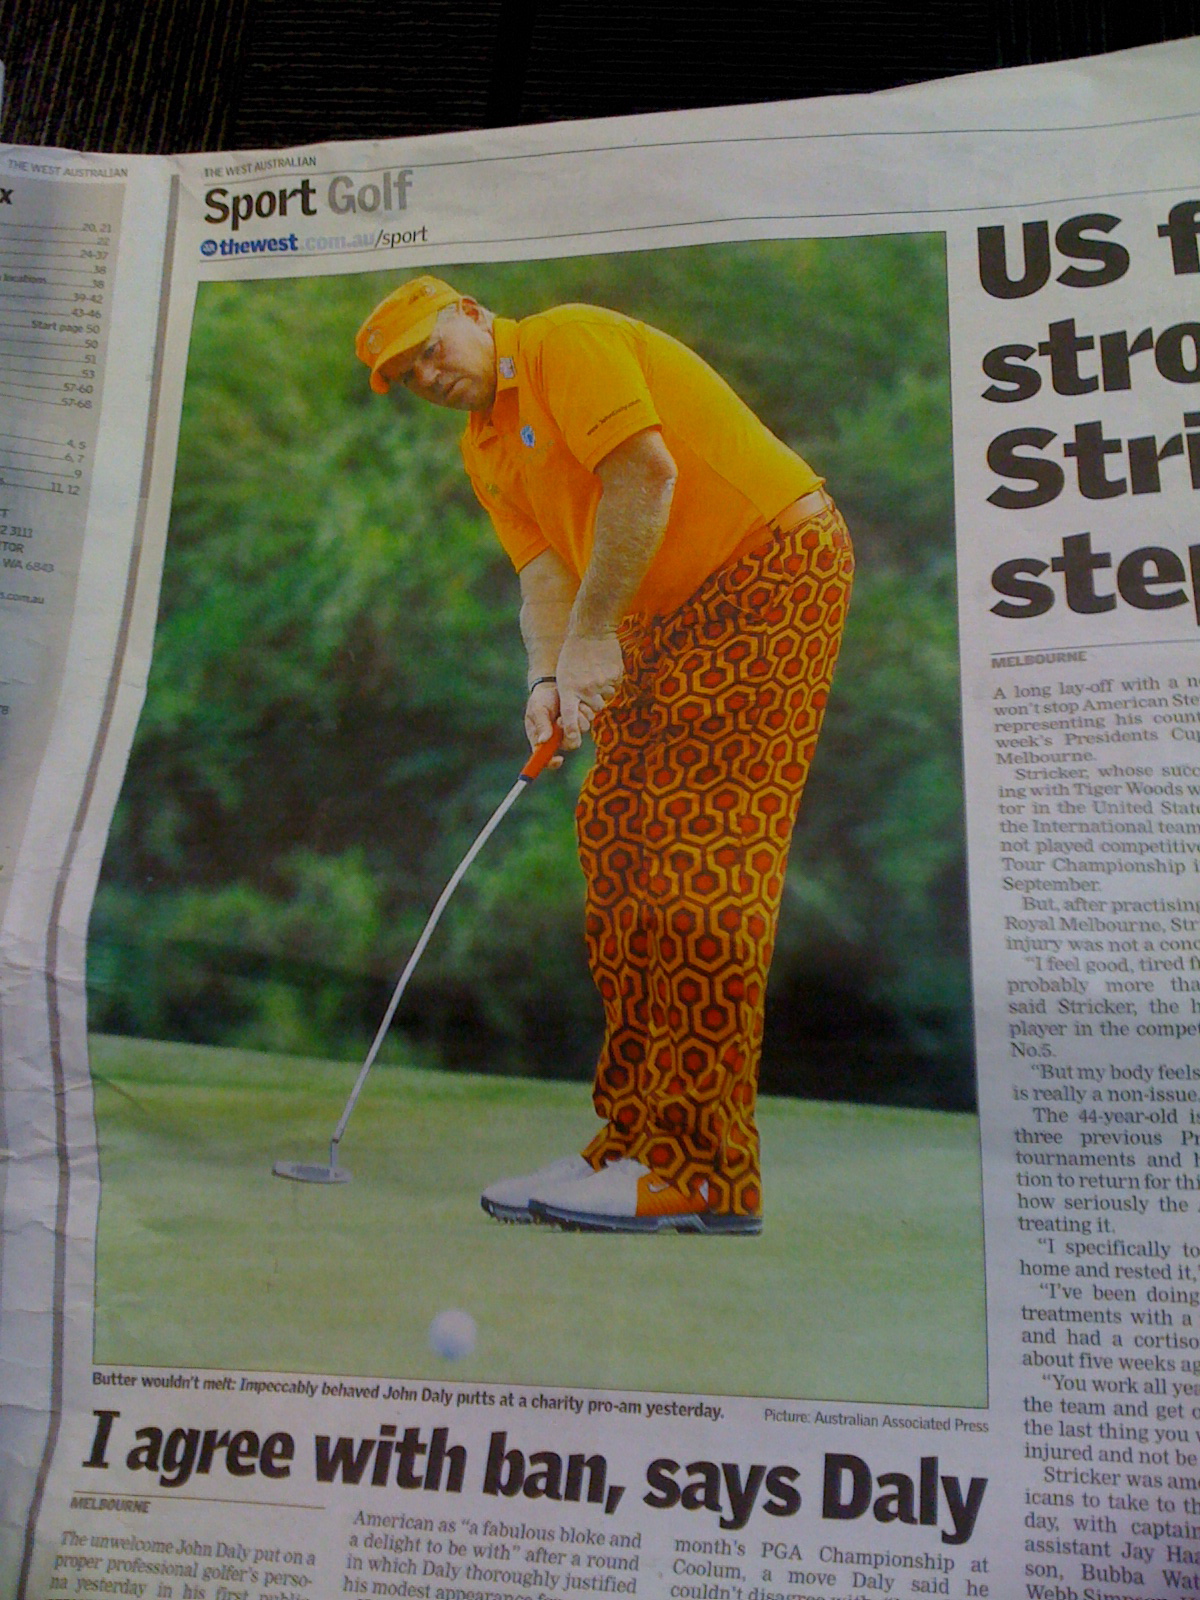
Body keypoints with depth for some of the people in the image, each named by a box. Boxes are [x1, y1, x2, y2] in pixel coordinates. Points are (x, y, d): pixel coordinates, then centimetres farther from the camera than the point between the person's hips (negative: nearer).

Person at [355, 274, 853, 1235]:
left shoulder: (566, 341, -6)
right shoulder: (484, 452, 18)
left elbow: (646, 473, -20)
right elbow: (546, 568, 7)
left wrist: (594, 636, -18)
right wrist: (550, 675, -13)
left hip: (772, 561, -9)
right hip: (667, 616, 9)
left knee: (701, 856, -17)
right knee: (616, 849, 1)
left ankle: (703, 1170, -15)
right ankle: (637, 1142, 5)